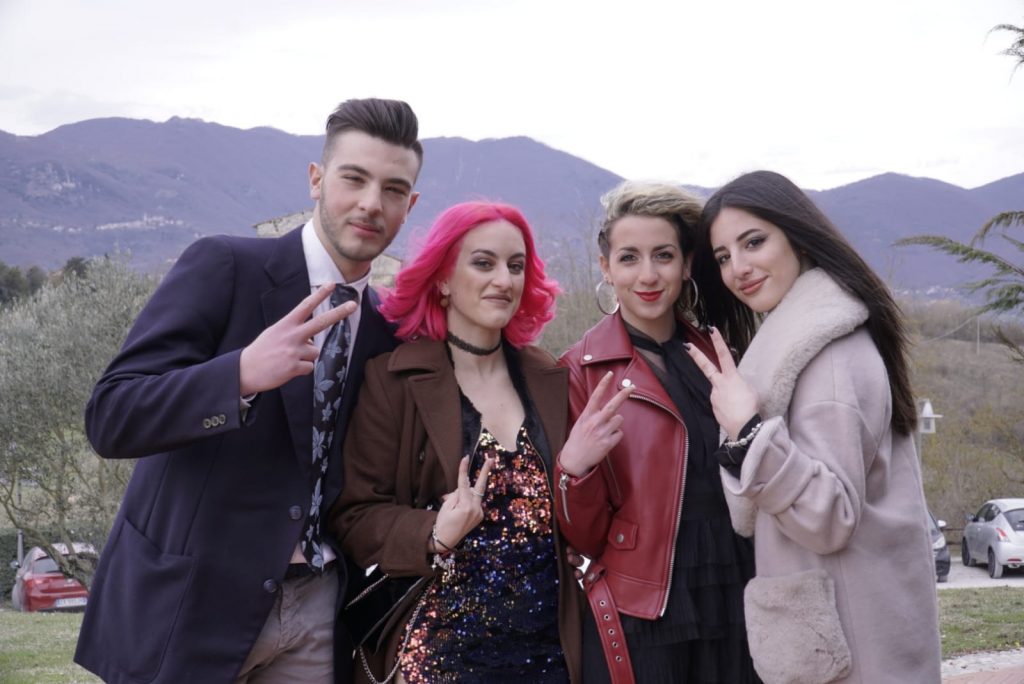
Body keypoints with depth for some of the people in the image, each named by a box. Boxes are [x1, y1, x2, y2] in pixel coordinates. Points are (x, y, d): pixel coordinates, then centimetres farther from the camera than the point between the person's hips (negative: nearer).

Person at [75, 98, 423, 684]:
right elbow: (110, 418, -17)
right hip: (191, 603, -4)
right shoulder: (224, 267, -9)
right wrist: (243, 372, -31)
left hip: (317, 612, 5)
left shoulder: (384, 328, 7)